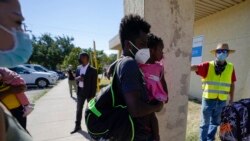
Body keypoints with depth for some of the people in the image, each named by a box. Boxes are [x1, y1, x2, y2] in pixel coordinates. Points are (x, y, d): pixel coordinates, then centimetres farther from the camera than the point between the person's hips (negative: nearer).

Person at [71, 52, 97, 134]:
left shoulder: (93, 70, -13)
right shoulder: (78, 68, 6)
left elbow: (94, 84, -13)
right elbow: (75, 79, 13)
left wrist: (92, 95, -16)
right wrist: (77, 78, -12)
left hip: (89, 92, -5)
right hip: (80, 91, 5)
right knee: (79, 109, 17)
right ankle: (77, 126, 36)